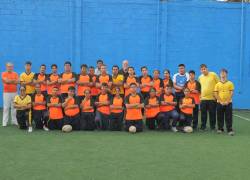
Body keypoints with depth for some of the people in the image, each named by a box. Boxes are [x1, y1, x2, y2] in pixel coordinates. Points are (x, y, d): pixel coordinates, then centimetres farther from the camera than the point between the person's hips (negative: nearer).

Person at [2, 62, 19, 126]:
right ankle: (4, 122, 0)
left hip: (14, 92, 3)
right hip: (6, 93, -2)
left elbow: (17, 82, -4)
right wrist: (13, 80, -7)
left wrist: (9, 81, -11)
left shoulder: (15, 74, 9)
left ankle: (14, 121, 9)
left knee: (14, 107, 4)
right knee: (6, 107, -2)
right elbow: (6, 81, -15)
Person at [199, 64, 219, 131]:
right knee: (203, 113, 6)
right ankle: (203, 126, 17)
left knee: (212, 113, 3)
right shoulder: (200, 77, 9)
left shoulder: (213, 75, -5)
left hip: (212, 98, -4)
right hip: (203, 98, 4)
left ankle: (212, 127, 14)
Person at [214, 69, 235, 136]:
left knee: (229, 117, -2)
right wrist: (220, 101, -10)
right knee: (220, 117, 6)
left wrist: (227, 101, -11)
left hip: (228, 103, -1)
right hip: (220, 103, 1)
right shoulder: (217, 84, 4)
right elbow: (215, 94, 0)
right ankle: (220, 129, 17)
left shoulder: (230, 83, 2)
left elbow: (231, 93, -2)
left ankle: (230, 130, 0)